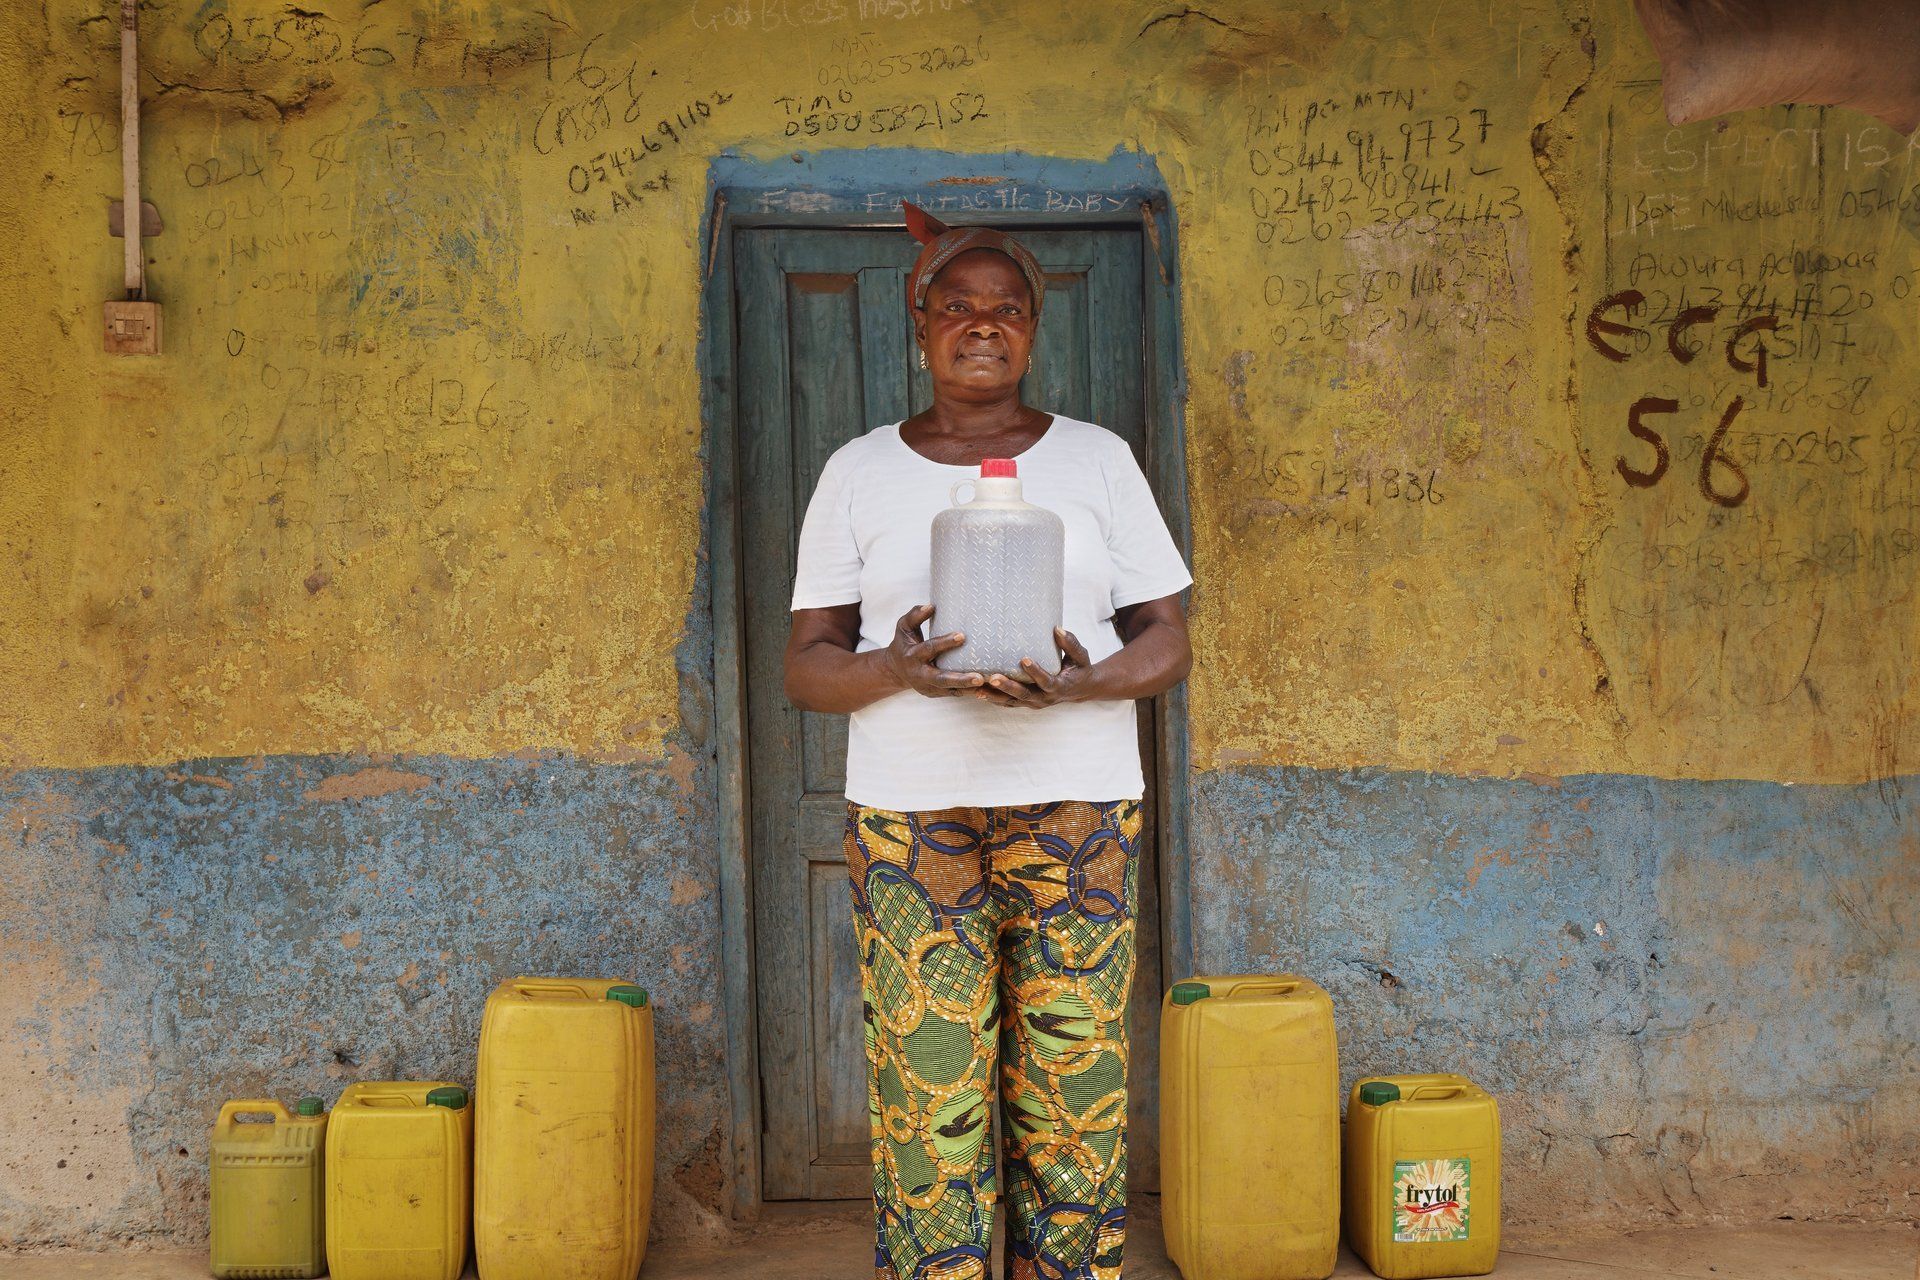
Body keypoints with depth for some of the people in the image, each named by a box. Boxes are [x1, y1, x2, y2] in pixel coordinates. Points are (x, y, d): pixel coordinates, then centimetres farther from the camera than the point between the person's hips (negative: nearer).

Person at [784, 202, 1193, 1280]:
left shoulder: (1098, 459, 11)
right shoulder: (861, 472, 10)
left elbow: (1169, 642, 8)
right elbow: (806, 665, 7)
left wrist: (1083, 683, -14)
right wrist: (894, 670, -16)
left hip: (1080, 815, 0)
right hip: (910, 819, 0)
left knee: (1075, 1103, -2)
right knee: (928, 1104, -5)